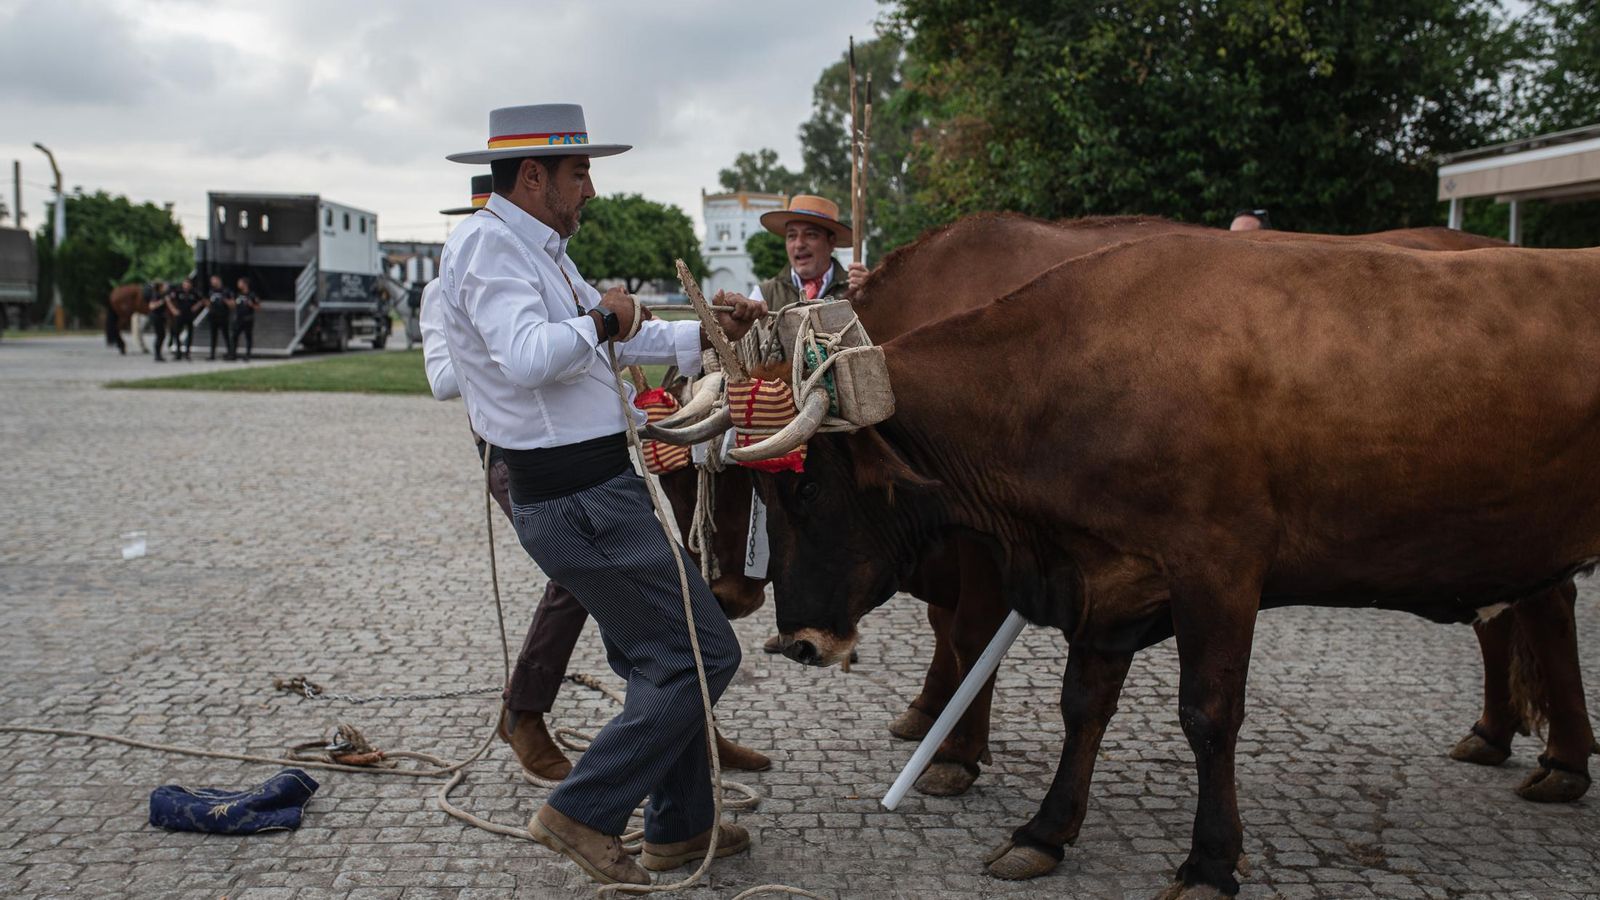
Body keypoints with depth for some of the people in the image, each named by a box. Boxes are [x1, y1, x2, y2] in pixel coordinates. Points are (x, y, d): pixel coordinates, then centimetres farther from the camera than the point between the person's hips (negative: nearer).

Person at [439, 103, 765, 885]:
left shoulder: (537, 250, 17)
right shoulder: (487, 244, -14)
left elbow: (615, 341, 27)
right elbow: (527, 356, -31)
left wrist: (707, 332, 24)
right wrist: (599, 319, -15)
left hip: (600, 489, 11)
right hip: (580, 500, -11)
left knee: (659, 658, 18)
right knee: (703, 653, -6)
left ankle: (679, 827, 30)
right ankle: (583, 812, 2)